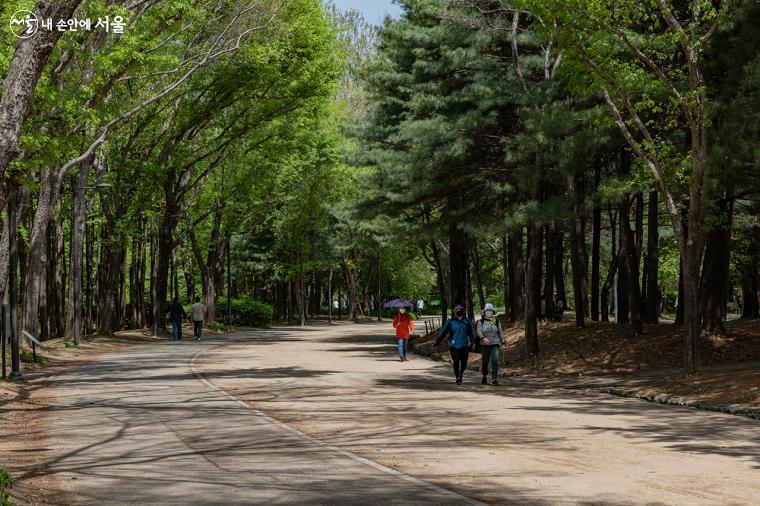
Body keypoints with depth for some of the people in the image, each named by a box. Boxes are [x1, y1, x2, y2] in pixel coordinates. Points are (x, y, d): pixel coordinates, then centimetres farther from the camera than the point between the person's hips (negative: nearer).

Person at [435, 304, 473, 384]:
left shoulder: (466, 321, 5)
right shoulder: (450, 321, -2)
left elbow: (470, 333, 14)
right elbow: (443, 332, 1)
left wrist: (472, 343, 13)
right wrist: (437, 341, 0)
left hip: (464, 345, 2)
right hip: (454, 346, -2)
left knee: (464, 363, 4)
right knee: (456, 362, -6)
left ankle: (461, 374, 33)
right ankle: (457, 378, 11)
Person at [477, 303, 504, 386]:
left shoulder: (497, 321, 8)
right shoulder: (481, 322, 2)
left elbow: (500, 332, 16)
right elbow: (479, 331, -10)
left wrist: (502, 341, 16)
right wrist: (483, 338, -27)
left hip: (495, 344, 0)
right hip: (485, 345, 0)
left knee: (495, 361, -15)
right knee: (485, 362, 6)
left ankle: (494, 379, -16)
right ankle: (485, 376, 33)